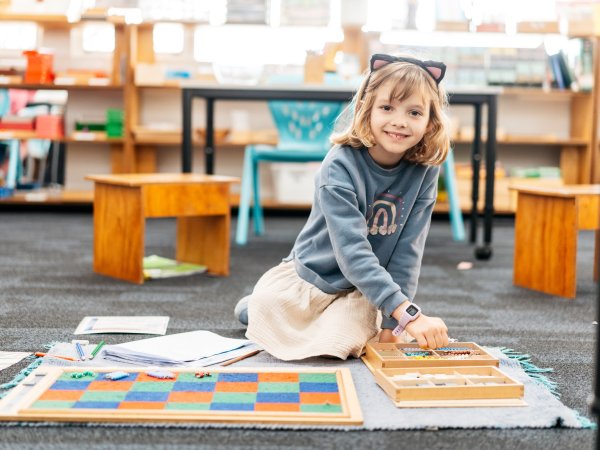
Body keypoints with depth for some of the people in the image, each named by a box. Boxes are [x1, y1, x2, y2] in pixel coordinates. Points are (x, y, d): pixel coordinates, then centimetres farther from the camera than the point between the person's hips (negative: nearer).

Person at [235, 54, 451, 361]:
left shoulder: (424, 171, -14)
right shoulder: (340, 166, -26)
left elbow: (408, 252, -12)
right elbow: (352, 251, -35)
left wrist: (392, 323, -18)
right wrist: (408, 314, -43)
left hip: (363, 291, 1)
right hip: (313, 275, -1)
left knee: (338, 344, -24)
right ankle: (254, 308, 19)